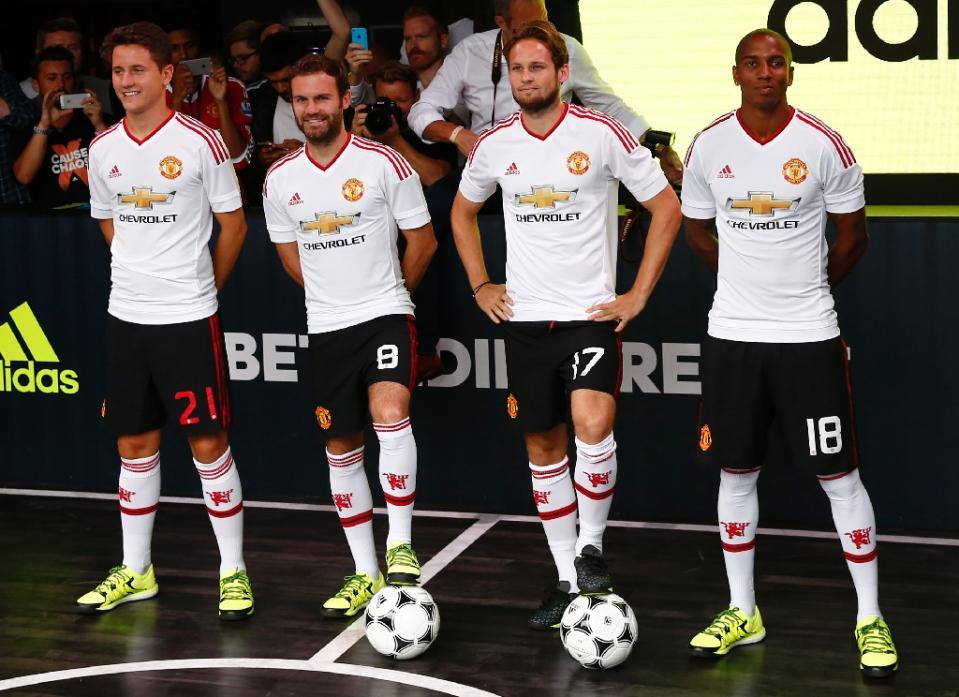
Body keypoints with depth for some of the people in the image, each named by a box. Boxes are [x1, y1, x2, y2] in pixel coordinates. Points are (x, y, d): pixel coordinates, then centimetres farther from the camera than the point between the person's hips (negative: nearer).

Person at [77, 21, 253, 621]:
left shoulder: (201, 140, -9)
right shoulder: (103, 149, 5)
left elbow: (233, 225, -1)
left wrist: (202, 285, 7)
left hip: (189, 318, -5)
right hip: (126, 316, 5)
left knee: (209, 443, -2)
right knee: (135, 444, 12)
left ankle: (234, 571, 9)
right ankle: (136, 571, 23)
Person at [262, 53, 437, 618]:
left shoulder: (385, 163, -8)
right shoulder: (280, 180, 3)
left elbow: (422, 240, 1)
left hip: (385, 316, -4)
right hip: (326, 327, 5)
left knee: (390, 415, -28)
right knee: (341, 449, 8)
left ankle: (400, 546, -15)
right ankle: (366, 574, 19)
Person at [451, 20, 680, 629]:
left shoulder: (603, 135, -8)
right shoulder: (495, 145, 4)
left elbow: (667, 207, -2)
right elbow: (463, 211, 23)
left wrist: (639, 294, -5)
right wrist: (480, 286, 13)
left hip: (590, 314, -4)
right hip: (525, 319, 4)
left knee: (593, 429, -23)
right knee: (543, 447, 8)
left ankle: (591, 548, 0)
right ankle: (568, 580, 20)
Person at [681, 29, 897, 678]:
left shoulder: (826, 145, -7)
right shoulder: (708, 146, 0)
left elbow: (852, 234, 5)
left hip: (809, 337, -2)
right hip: (732, 335, 3)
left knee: (840, 475, 0)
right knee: (736, 472, 10)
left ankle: (871, 620, 11)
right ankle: (743, 613, 23)